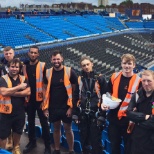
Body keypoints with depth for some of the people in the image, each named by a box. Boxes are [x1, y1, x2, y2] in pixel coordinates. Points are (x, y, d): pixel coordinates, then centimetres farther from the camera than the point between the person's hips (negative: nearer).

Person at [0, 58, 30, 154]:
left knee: (18, 131, 22)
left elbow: (28, 92, -10)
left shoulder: (23, 78, 2)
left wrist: (12, 93, -18)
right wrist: (19, 87, -21)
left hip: (20, 111, 4)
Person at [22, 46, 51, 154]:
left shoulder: (43, 66, -7)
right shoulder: (25, 67, 6)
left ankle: (47, 145, 14)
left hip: (40, 99, -4)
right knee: (31, 122, 15)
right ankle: (32, 142, 31)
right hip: (29, 99, 4)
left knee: (44, 122, 3)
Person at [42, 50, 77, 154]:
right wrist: (45, 107, 1)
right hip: (53, 107, 3)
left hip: (66, 107, -3)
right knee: (56, 128, 15)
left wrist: (71, 106, -10)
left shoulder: (69, 72, -8)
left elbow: (75, 90, -6)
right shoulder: (48, 73, 1)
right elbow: (46, 91, 6)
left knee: (68, 129, 6)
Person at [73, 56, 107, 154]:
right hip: (83, 115, 4)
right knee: (84, 140, 13)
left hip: (96, 115, -4)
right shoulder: (80, 79, 8)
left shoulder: (100, 78, -4)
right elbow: (76, 98, 11)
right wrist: (76, 114, 6)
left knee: (96, 141, -1)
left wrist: (102, 115, -10)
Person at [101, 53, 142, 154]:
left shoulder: (138, 81, -10)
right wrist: (105, 103, -3)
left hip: (128, 119, -3)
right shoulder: (114, 77, 1)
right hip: (114, 118, 3)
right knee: (114, 146, 18)